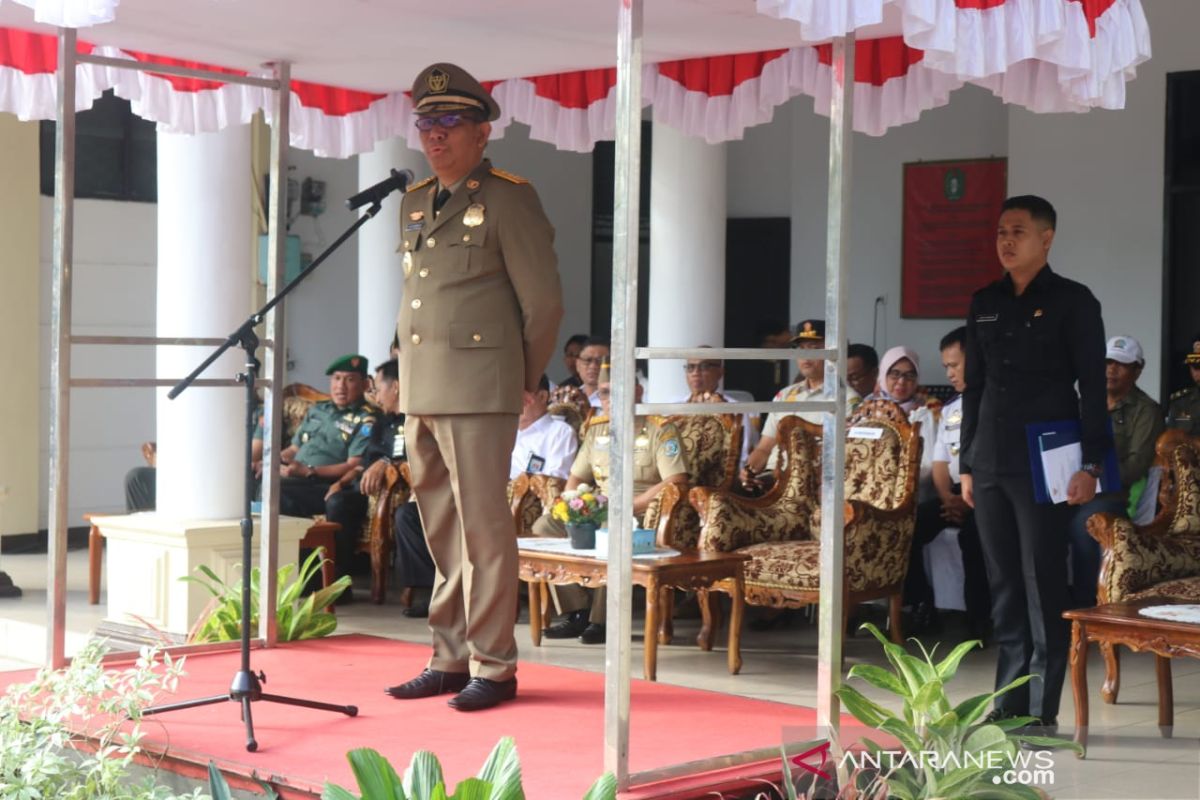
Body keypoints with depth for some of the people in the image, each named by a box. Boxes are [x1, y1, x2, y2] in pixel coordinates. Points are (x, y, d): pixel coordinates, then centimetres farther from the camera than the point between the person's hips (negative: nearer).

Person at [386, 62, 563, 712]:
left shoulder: (509, 200, -5)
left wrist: (523, 382, 4)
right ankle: (450, 659, 18)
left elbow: (544, 301, -4)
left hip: (478, 391, -7)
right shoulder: (415, 202, 17)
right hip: (420, 391, 7)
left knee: (482, 530, -5)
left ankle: (493, 666, 1)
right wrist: (417, 382, 18)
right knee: (442, 534, 11)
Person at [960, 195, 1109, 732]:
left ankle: (1042, 711, 1)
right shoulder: (984, 303, 13)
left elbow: (1093, 388, -5)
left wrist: (1091, 465, -12)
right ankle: (1008, 704, 15)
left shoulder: (1073, 302, -2)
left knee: (1043, 587, -4)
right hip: (990, 466, 5)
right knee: (1003, 587, 8)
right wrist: (966, 464, 13)